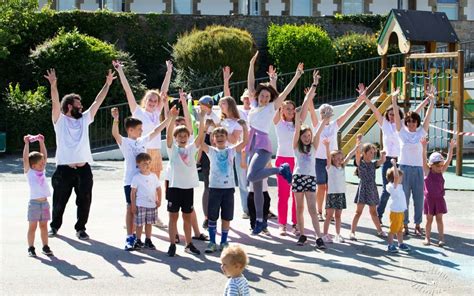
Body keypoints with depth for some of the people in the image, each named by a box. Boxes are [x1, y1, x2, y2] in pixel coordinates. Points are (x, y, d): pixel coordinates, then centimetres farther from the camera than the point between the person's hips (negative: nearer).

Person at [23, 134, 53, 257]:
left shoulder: (42, 171, 10)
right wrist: (27, 143, -13)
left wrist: (41, 142, 8)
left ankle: (45, 247, 16)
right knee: (32, 227, 1)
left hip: (44, 203, 5)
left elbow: (44, 155, 11)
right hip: (34, 203, -5)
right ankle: (31, 248, 7)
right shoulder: (29, 172, -3)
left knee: (44, 226, 10)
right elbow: (25, 158, -12)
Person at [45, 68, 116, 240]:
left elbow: (97, 102, 11)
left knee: (84, 201, 4)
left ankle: (80, 228, 18)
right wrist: (53, 85, -28)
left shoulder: (84, 119, 13)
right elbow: (55, 103, -14)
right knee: (60, 200, 8)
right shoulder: (60, 120, 1)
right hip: (64, 168, -3)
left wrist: (107, 84, 7)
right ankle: (55, 226, 28)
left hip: (84, 168, 3)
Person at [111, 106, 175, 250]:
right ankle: (129, 238, 4)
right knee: (130, 208, -1)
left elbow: (156, 131, 14)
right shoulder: (124, 142, -7)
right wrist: (115, 119, -45)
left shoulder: (142, 141, 11)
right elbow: (115, 134, -26)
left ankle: (137, 237, 18)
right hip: (130, 181, -5)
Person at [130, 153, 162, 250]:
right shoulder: (136, 177, -8)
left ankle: (148, 240, 21)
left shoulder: (154, 176, 5)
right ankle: (138, 241, 14)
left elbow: (158, 188, 12)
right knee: (139, 224, 2)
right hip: (140, 205, -4)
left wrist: (159, 200, 3)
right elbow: (133, 192, -6)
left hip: (152, 204, 4)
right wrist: (133, 205, -8)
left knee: (149, 223, 12)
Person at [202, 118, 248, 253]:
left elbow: (245, 141, -3)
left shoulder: (231, 151, 5)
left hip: (229, 187, 1)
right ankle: (212, 242, 14)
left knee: (226, 217, 7)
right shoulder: (211, 151, 1)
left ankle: (224, 242, 18)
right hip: (214, 187, -1)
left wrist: (244, 127, -17)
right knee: (212, 217, 3)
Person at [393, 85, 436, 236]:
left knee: (418, 198, 5)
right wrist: (394, 101, -18)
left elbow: (428, 116, -3)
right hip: (404, 168, -1)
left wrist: (432, 101, -11)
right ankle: (404, 224, 12)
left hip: (418, 168, 1)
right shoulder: (402, 132, 2)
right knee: (404, 197, 3)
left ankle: (417, 225, 14)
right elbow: (397, 116, -7)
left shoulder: (421, 133, 5)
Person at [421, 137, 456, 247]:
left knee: (439, 219, 5)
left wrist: (451, 147, -16)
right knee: (429, 219, 6)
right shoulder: (427, 171, -6)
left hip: (439, 199, 2)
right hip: (429, 199, -2)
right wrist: (424, 147, -30)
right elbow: (424, 159, -18)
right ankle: (427, 237, 17)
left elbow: (448, 160, -6)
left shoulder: (441, 172, 1)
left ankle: (441, 238, 7)